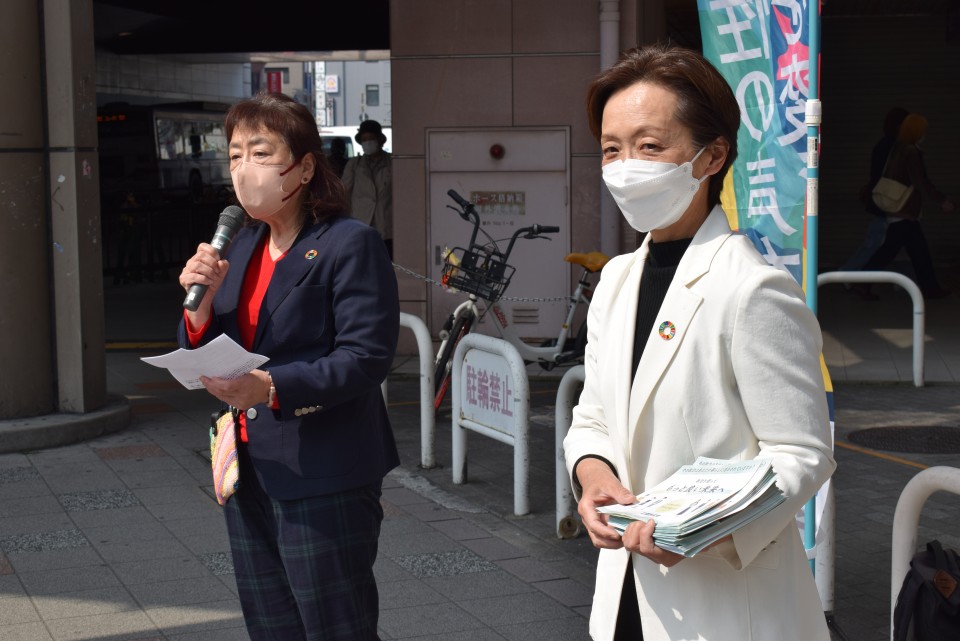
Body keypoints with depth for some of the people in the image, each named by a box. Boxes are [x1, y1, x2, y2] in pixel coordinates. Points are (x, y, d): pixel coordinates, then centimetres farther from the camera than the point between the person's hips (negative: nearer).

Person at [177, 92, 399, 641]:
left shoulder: (351, 245, -12)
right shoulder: (240, 247, 12)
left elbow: (367, 357, -20)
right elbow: (204, 357, 11)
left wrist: (272, 387, -31)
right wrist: (201, 302, -9)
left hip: (323, 482, -8)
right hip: (250, 473, 8)